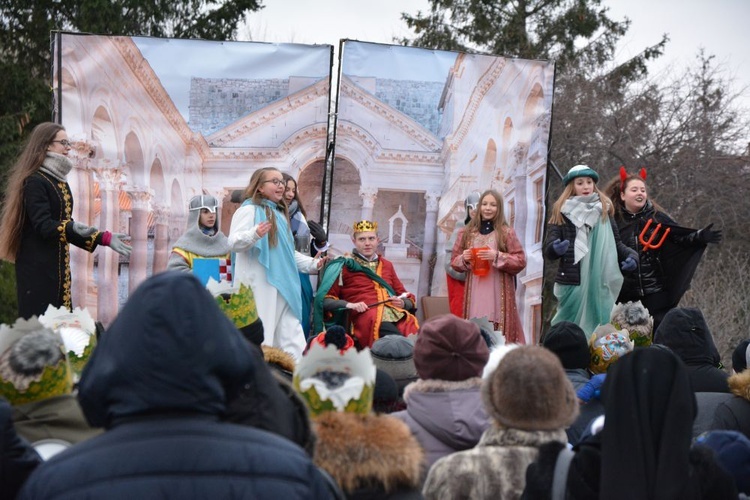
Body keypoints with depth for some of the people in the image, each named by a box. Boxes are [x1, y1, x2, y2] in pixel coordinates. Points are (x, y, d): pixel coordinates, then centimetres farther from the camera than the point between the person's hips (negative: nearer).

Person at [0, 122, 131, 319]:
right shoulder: (34, 181, -12)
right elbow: (42, 225, -22)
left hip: (58, 264, 9)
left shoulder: (60, 181, 14)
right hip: (37, 266, -9)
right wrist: (71, 228, -39)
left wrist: (105, 238, 7)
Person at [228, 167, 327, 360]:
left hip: (282, 286, 8)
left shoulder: (280, 213, 22)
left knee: (291, 335, 5)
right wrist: (254, 234, -36)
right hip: (259, 287, -8)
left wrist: (312, 264, 24)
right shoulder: (249, 210, -5)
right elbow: (234, 242, -18)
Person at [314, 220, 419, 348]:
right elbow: (325, 300, 9)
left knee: (414, 331, -33)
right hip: (366, 315, -4)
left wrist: (403, 303, 6)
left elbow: (407, 298, 31)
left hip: (395, 312, 5)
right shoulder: (345, 265, 15)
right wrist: (348, 305, -8)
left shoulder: (387, 265, 29)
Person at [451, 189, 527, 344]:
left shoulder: (507, 233, 3)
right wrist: (464, 259, -6)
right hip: (474, 293, 2)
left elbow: (521, 261, -1)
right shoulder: (466, 232, 11)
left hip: (498, 293, -2)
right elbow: (454, 261, 16)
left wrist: (497, 257, -13)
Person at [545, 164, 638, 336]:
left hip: (600, 285, 2)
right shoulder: (562, 212, 4)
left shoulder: (604, 211, 12)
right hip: (571, 283, -2)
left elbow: (616, 243, 18)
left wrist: (631, 255, -3)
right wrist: (555, 249, -26)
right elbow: (549, 250, -2)